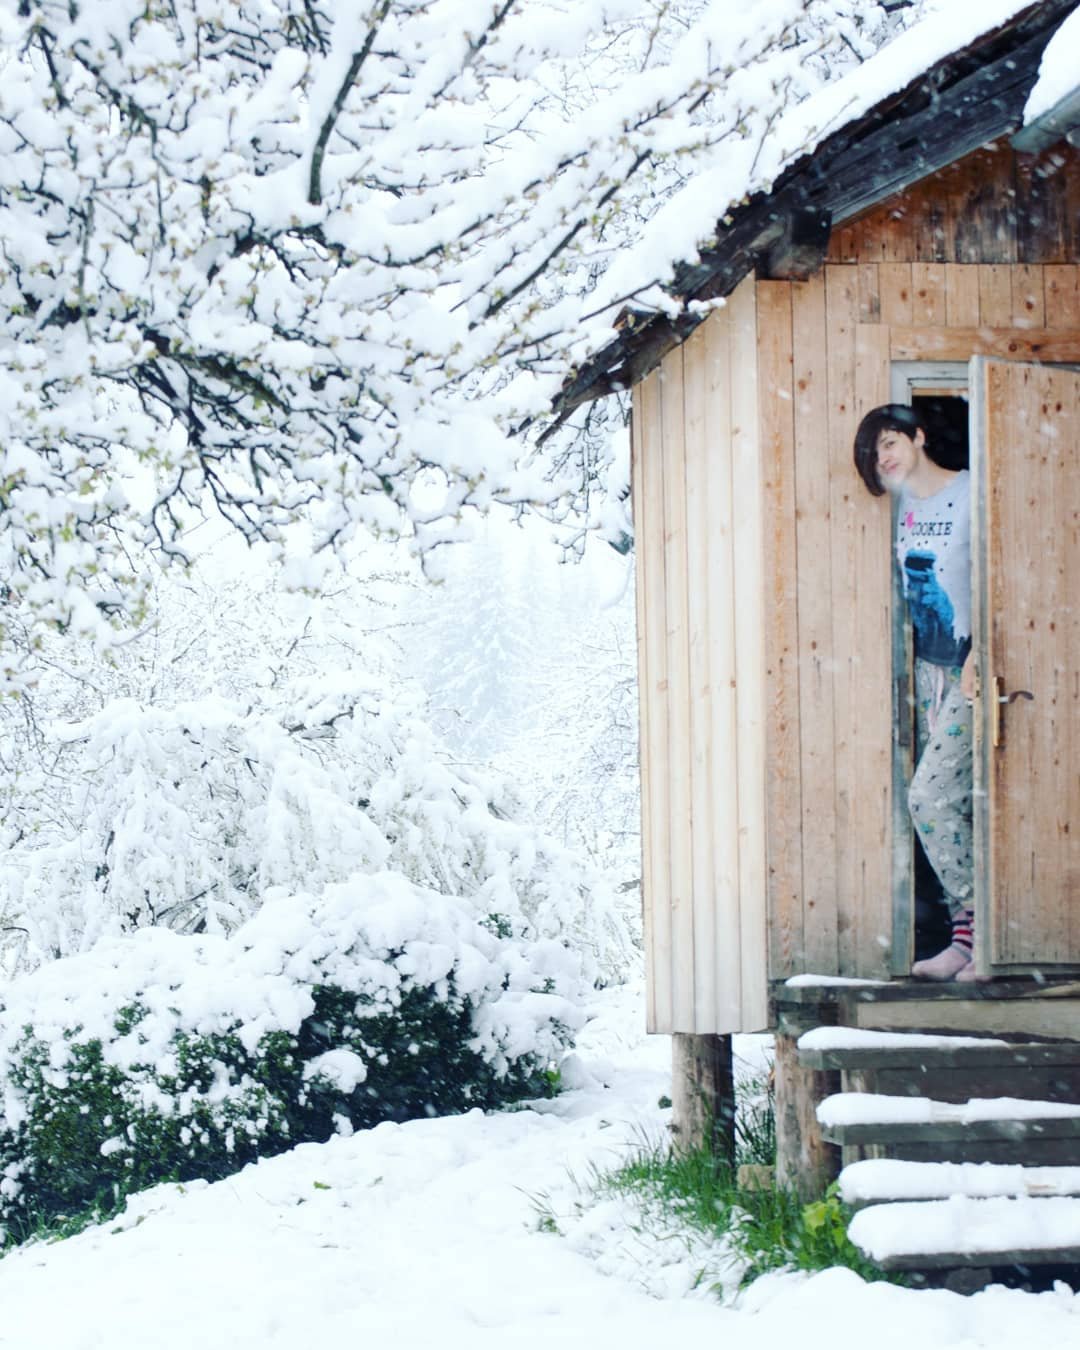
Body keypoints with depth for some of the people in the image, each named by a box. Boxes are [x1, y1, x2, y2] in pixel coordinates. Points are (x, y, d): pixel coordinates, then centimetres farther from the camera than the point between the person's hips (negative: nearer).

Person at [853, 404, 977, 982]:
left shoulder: (970, 494, -11)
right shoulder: (905, 503, 11)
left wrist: (978, 655, -21)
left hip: (971, 671, -7)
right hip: (929, 668, 7)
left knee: (929, 795, -14)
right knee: (951, 802, 5)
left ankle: (974, 931, -3)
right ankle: (966, 936, 9)